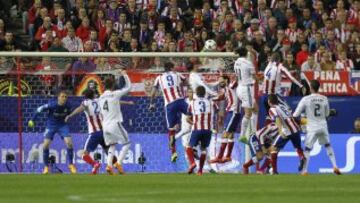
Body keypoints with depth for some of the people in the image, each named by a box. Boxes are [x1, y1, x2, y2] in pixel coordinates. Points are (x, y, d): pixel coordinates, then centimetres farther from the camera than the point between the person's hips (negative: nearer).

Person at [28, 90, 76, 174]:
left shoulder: (67, 105, -15)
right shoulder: (52, 104, -26)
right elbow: (40, 109, -15)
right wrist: (32, 120, -12)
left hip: (62, 125, 2)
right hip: (51, 125, -2)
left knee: (69, 143, -15)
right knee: (45, 145, -12)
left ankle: (71, 164, 1)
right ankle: (46, 166, 6)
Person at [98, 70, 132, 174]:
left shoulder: (101, 98, 10)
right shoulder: (115, 94, -8)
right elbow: (128, 87, -1)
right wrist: (125, 75, 8)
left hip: (105, 125, 6)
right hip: (115, 124, -6)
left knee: (112, 146, 17)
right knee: (126, 143, 7)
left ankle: (109, 165, -3)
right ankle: (118, 163, -8)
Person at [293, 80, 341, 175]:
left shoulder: (306, 99, -9)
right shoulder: (324, 99, 0)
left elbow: (296, 115, -7)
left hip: (312, 128, -3)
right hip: (323, 126, 3)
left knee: (307, 149, 4)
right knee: (328, 146, 20)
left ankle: (304, 171, -4)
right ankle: (335, 167, 13)